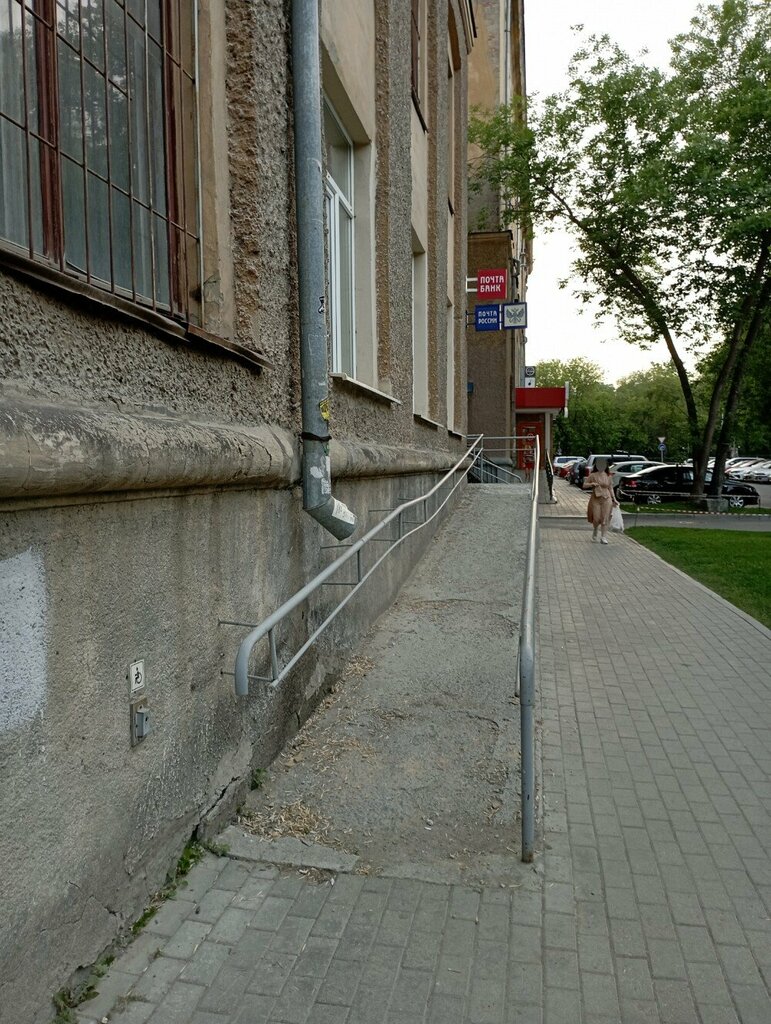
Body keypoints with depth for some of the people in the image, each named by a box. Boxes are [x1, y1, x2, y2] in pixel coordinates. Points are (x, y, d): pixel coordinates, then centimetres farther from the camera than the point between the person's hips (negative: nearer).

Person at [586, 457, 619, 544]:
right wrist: (592, 484, -15)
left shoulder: (608, 476, 7)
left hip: (606, 499, 1)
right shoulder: (592, 475, 0)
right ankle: (595, 531, 30)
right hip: (595, 499, -1)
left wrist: (614, 499, 9)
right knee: (596, 518, -2)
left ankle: (603, 538, 0)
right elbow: (584, 485, 4)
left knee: (605, 519, -4)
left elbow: (610, 488, 13)